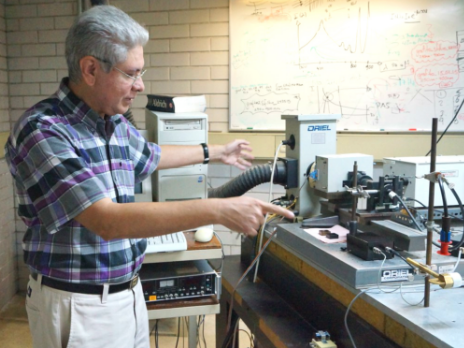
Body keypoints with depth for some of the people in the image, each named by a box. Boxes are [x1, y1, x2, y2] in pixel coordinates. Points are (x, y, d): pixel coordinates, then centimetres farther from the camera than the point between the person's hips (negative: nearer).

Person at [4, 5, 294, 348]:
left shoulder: (117, 125, 2)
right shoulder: (43, 131, -22)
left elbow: (149, 156, 24)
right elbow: (108, 221, -30)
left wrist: (217, 152, 33)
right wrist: (219, 210, -33)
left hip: (130, 291, 7)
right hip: (79, 305, -7)